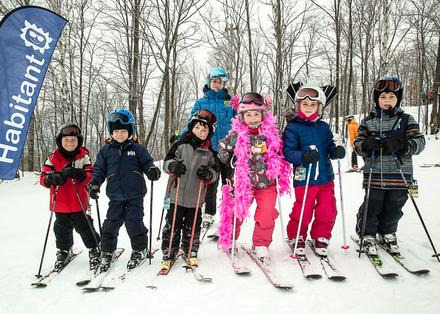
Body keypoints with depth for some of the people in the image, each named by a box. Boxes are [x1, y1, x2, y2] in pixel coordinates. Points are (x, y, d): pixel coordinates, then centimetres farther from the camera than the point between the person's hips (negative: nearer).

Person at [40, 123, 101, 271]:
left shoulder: (84, 156, -3)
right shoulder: (53, 158, 1)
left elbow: (91, 176, -10)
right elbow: (43, 178, -4)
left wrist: (78, 174, -30)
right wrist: (53, 178, -27)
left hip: (79, 202, -2)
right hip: (60, 203, 3)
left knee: (84, 226, 2)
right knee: (62, 229, 16)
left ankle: (94, 250, 24)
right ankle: (64, 252, 39)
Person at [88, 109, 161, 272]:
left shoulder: (137, 148, 1)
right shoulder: (106, 150, 7)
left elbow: (146, 163, 4)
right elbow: (99, 169, 12)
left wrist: (152, 170, -18)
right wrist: (94, 183, -3)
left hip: (135, 194, -2)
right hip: (116, 196, 2)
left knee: (134, 222, -2)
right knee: (111, 223, 4)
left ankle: (139, 250, 20)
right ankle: (108, 252, 23)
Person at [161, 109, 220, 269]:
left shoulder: (210, 152, 6)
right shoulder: (181, 144, 0)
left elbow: (215, 171, 8)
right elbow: (167, 161, -1)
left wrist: (208, 173, -15)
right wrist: (173, 166, -23)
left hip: (196, 197, 2)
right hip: (176, 194, -1)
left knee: (192, 227, 10)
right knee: (173, 225, 3)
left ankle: (191, 253, 29)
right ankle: (169, 254, 18)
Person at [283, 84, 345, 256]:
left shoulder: (324, 127, 11)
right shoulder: (292, 128, -4)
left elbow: (330, 146, 17)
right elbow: (287, 151, -11)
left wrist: (336, 151, -6)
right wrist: (303, 157, -28)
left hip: (326, 177, 5)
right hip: (304, 178, -5)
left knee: (327, 212, 8)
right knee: (302, 212, 1)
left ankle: (320, 237, 31)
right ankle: (296, 238, 26)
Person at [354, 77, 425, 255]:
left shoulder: (406, 120, 6)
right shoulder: (368, 122, 9)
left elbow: (419, 143, -1)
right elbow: (357, 145, 7)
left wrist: (400, 145, -20)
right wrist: (365, 145, -17)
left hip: (399, 175, 1)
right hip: (374, 175, 0)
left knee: (393, 208, 10)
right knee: (372, 207, 0)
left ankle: (387, 233, 35)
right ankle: (367, 235, 23)